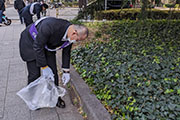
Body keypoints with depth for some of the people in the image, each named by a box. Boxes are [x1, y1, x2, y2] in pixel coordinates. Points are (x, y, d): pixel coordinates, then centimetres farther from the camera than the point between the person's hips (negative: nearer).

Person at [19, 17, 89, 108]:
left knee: (53, 72, 2)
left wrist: (66, 72, -1)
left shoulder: (70, 35, -17)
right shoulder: (50, 26, -40)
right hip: (30, 42, -5)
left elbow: (66, 53, -2)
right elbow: (38, 46, -30)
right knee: (35, 74, -5)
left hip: (47, 45, 6)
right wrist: (44, 67, -24)